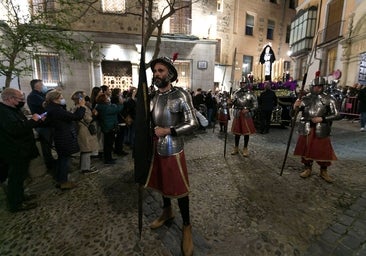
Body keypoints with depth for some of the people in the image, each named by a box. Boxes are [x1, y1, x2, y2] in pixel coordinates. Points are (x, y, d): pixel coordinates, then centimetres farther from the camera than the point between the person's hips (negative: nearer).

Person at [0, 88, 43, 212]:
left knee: (18, 176, 21)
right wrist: (33, 121, -24)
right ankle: (16, 204, 17)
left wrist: (37, 120, 4)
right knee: (16, 177, 3)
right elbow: (16, 129, -34)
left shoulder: (12, 110, 12)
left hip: (19, 151, 10)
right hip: (15, 153, -10)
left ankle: (19, 196, 37)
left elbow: (22, 126, 18)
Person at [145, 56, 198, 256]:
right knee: (162, 182, 23)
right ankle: (167, 212, 49)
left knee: (179, 188, 7)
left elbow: (193, 124, -16)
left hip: (173, 150, -6)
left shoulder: (181, 95, -13)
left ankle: (186, 226, 29)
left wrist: (167, 131, -20)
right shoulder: (152, 96, 5)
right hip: (156, 148, 6)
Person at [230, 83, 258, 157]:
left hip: (247, 115, -2)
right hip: (237, 114, 3)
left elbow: (255, 105, -3)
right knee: (237, 131, 9)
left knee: (246, 132, 4)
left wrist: (248, 110, -15)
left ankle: (245, 149, 18)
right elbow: (232, 102, 3)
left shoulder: (250, 94, -2)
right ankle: (236, 148, 23)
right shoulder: (236, 93, 6)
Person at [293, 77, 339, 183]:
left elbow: (335, 115, -1)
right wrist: (295, 106, -20)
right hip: (306, 128, 2)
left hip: (321, 129, -1)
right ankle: (308, 169, 27)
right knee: (306, 149, 9)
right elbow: (297, 110, 2)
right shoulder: (306, 98, 2)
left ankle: (324, 171, 26)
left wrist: (322, 119, -16)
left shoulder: (328, 99, -2)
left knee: (323, 150, 6)